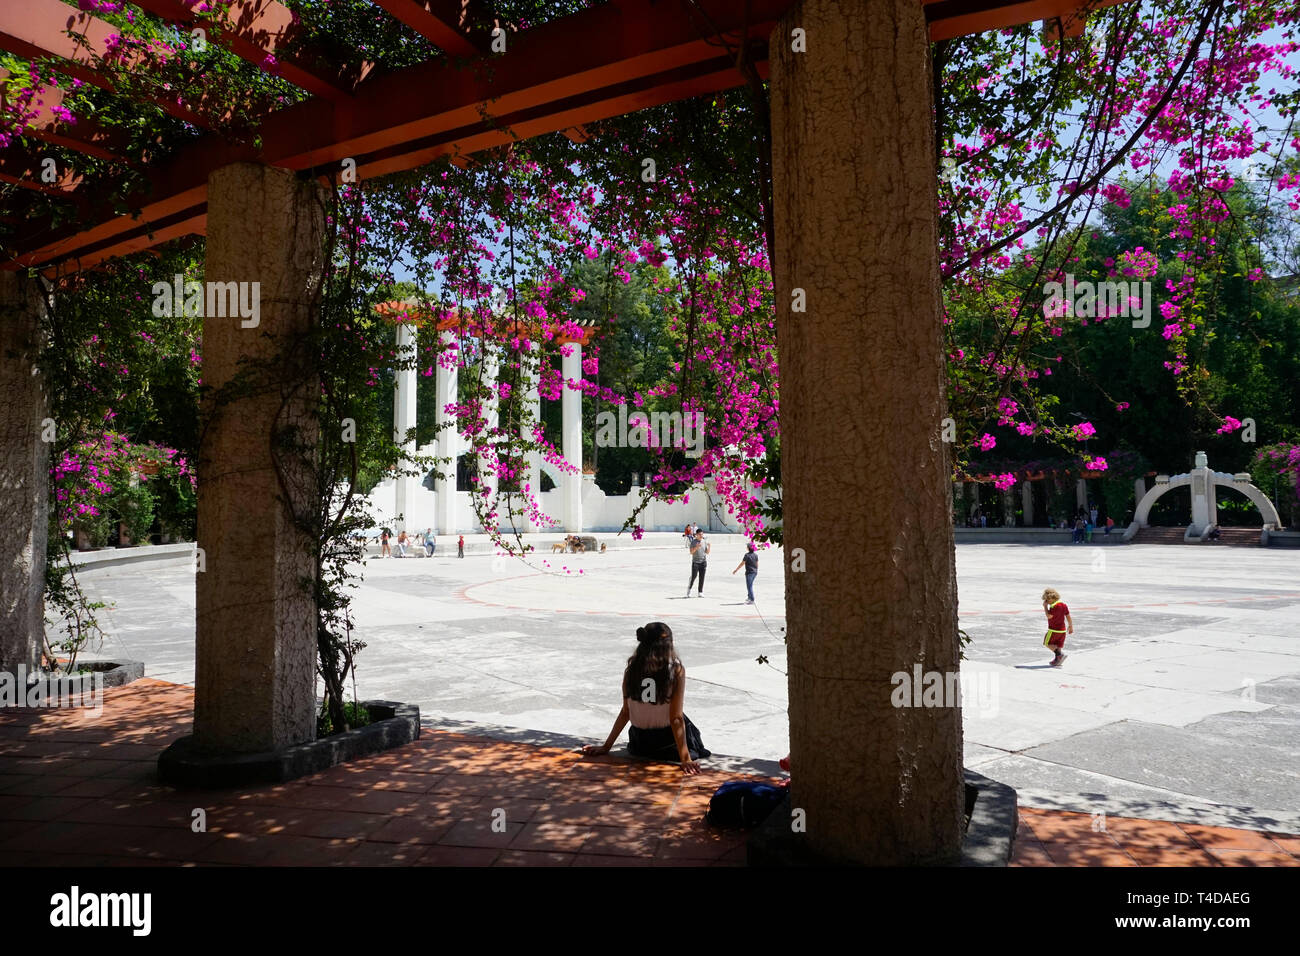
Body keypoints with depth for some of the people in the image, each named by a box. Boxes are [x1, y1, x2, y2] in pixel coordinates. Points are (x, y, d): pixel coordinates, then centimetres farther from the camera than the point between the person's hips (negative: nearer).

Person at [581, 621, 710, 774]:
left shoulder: (632, 668, -6)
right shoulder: (676, 670, -16)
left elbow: (625, 713, -2)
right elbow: (676, 718, -17)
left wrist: (605, 747, 7)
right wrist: (685, 759, -15)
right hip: (669, 743, -4)